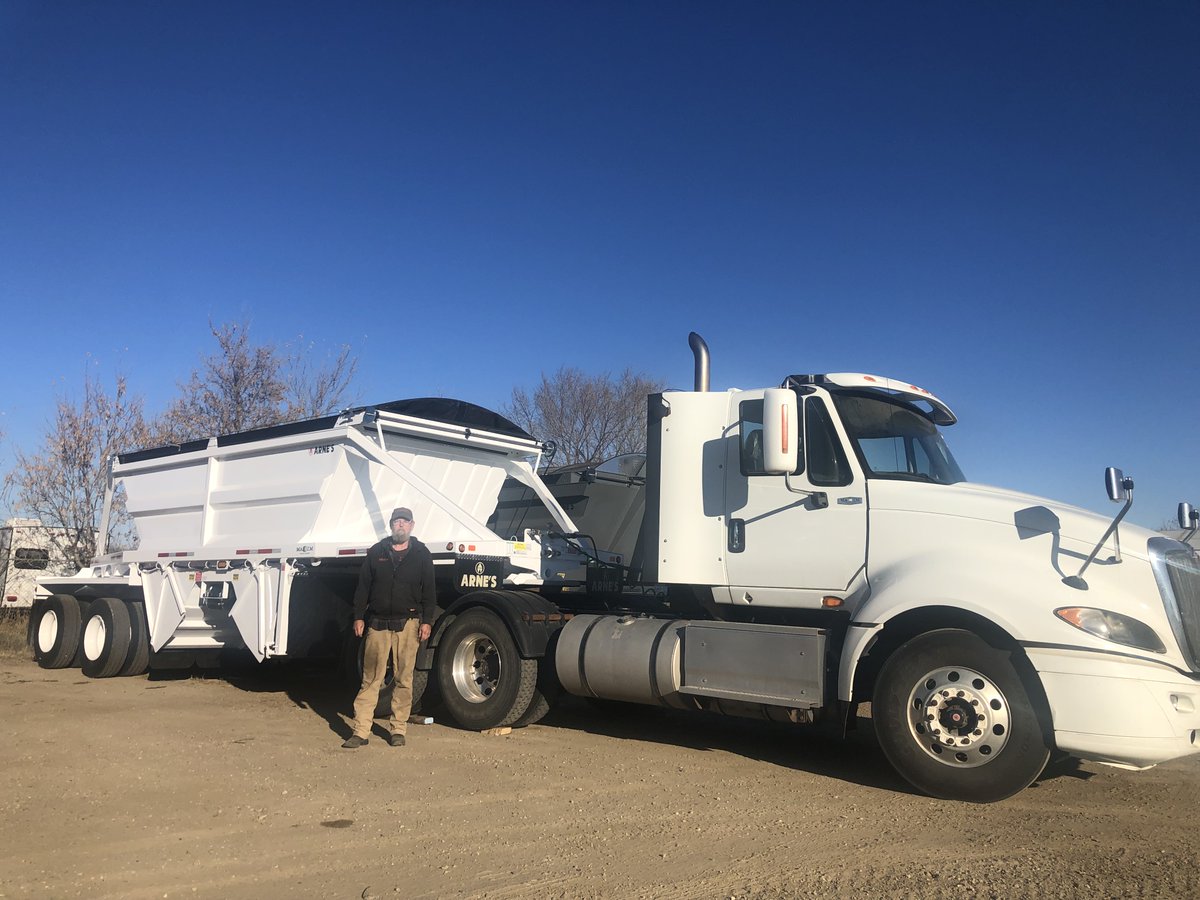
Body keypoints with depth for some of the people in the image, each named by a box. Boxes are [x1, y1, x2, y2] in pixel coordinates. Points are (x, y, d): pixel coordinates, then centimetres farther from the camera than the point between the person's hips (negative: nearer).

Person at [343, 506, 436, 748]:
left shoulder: (421, 554, 5)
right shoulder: (376, 552, 7)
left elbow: (429, 591, 3)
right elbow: (363, 586, 9)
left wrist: (427, 621, -4)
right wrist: (358, 616, 3)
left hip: (408, 624, 0)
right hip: (377, 623, 1)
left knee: (404, 679, 4)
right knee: (370, 679, 1)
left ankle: (398, 729, 14)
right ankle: (360, 731, 4)